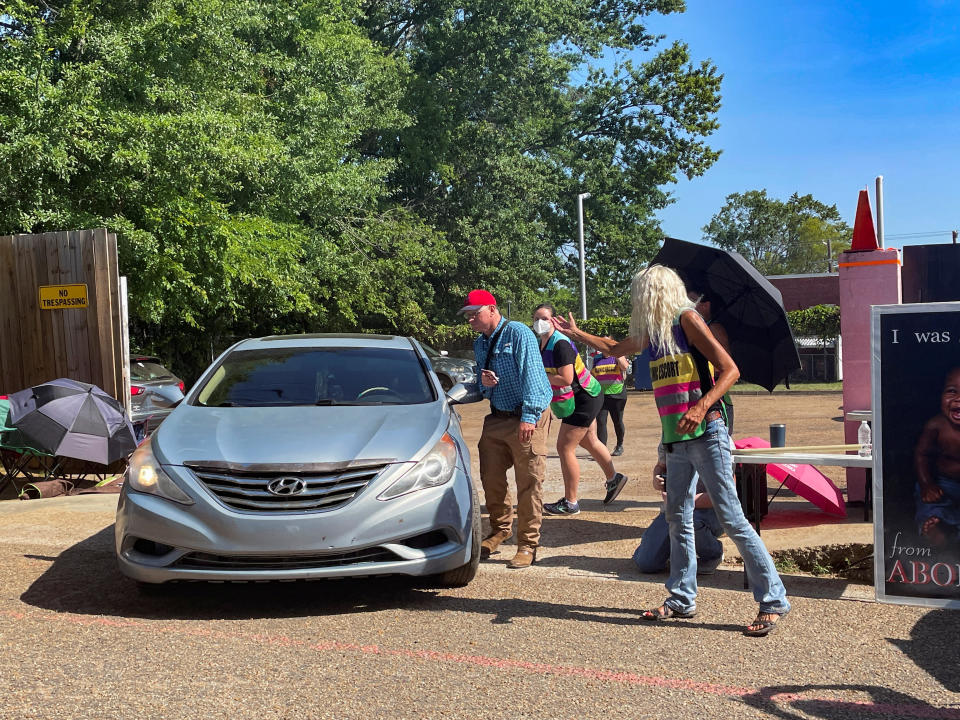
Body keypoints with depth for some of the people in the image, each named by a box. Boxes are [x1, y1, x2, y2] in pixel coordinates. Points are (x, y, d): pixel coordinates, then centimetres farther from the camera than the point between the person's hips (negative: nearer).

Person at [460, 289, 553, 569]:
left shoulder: (518, 333, -9)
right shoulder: (480, 344, 16)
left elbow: (531, 374, -17)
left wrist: (528, 416, -24)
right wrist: (484, 384, -1)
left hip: (527, 420, -7)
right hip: (497, 418, 8)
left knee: (529, 483, -5)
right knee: (491, 478, 9)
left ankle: (527, 546, 4)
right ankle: (500, 530, 31)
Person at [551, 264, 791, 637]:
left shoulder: (687, 319, -9)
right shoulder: (651, 331, 15)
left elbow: (730, 369, -15)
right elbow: (615, 349, 35)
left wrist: (701, 407, -28)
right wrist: (576, 333, 38)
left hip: (706, 434, -8)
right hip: (676, 439, 8)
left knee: (731, 518, -9)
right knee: (678, 518, 11)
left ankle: (773, 601, -3)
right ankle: (682, 598, 21)